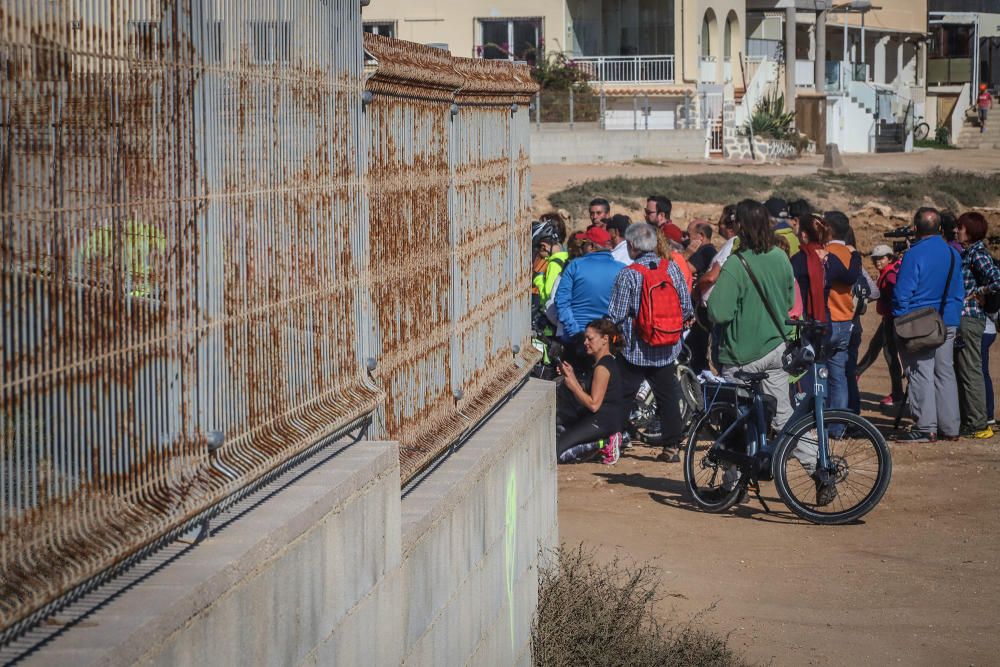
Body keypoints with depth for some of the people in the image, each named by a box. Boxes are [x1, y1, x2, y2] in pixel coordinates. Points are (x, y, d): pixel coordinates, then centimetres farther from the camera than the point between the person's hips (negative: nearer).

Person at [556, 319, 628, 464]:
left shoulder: (603, 367, -14)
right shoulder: (609, 362, 19)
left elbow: (594, 404, -18)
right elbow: (587, 398, 17)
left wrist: (573, 385, -10)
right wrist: (572, 376, 8)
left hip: (603, 421, -10)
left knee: (555, 452, -17)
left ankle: (604, 443, -11)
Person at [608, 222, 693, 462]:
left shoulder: (628, 274, -14)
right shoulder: (672, 268, -2)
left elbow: (615, 315, -12)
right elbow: (686, 307, 4)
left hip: (636, 350, -4)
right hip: (667, 349, 4)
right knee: (668, 397, 11)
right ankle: (672, 447, 11)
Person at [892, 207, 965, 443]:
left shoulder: (914, 255, -15)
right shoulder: (953, 254, 6)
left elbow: (902, 293, -15)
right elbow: (959, 292, 13)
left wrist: (899, 319, -4)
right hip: (948, 322, 6)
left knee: (921, 374, -3)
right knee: (945, 372, 12)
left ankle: (926, 428, -6)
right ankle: (950, 428, 14)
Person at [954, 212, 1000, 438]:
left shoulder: (978, 254, -13)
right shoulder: (965, 252, 15)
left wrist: (978, 292, -11)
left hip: (969, 319, -10)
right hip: (960, 318, 10)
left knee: (970, 372, -6)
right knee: (961, 371, 14)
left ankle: (978, 425, -2)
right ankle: (966, 420, 20)